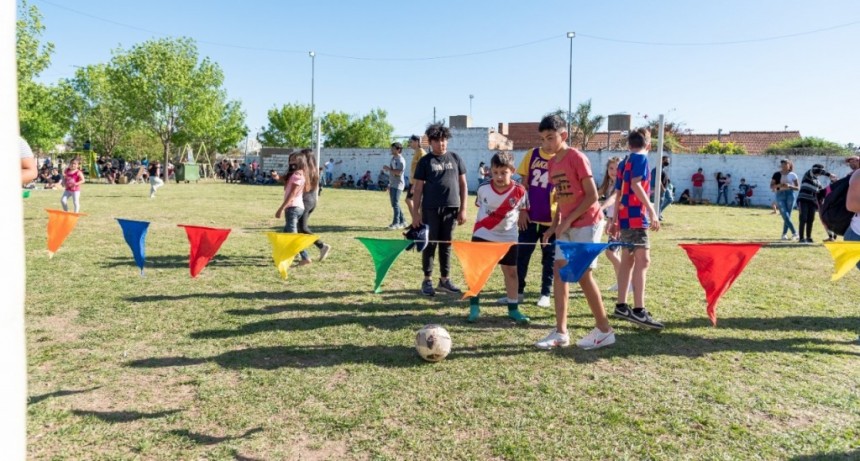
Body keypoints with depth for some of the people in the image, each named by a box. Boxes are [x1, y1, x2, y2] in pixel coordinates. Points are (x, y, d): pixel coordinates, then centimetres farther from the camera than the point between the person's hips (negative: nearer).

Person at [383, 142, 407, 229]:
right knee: (394, 204, 13)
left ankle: (396, 223, -7)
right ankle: (402, 221, 21)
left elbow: (399, 172, -26)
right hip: (392, 184, 10)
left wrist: (388, 169, -21)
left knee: (395, 203, -11)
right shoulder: (393, 158, 15)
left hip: (398, 185, -10)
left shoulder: (400, 160, -14)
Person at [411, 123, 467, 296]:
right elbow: (418, 188, 1)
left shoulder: (455, 158, 7)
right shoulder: (425, 161, 1)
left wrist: (463, 209, 3)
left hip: (451, 209, 2)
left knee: (446, 244, 9)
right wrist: (416, 212, -4)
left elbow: (463, 184, 9)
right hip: (430, 209, -2)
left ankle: (444, 280, 19)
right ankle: (427, 281, 13)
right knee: (430, 244, 3)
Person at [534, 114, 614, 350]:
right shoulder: (552, 163, 9)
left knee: (583, 275, -5)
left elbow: (592, 195, -17)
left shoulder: (576, 158, -14)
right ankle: (560, 332, 8)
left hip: (586, 223, -8)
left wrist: (567, 221, -18)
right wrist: (554, 225, 7)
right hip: (566, 225, 8)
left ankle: (604, 330, 10)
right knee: (559, 272, 3)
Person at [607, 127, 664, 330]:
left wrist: (615, 221, 23)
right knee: (642, 259, -13)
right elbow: (636, 185, -20)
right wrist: (651, 210, -25)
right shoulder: (641, 158, -4)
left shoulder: (624, 162, 19)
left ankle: (621, 306, 18)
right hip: (635, 216, -9)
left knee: (627, 260, 13)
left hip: (624, 217, 9)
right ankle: (638, 310, -20)